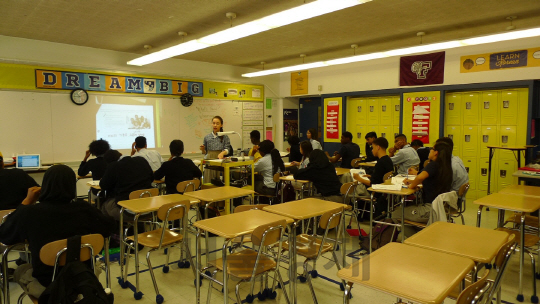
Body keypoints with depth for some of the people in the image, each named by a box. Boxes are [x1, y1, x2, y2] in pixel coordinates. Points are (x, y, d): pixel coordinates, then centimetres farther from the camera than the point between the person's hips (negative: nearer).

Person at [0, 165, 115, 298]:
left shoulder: (30, 213, -20)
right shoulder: (84, 210, -19)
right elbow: (111, 226, 0)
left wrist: (27, 202, 2)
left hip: (47, 284, -1)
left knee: (20, 271, 33)